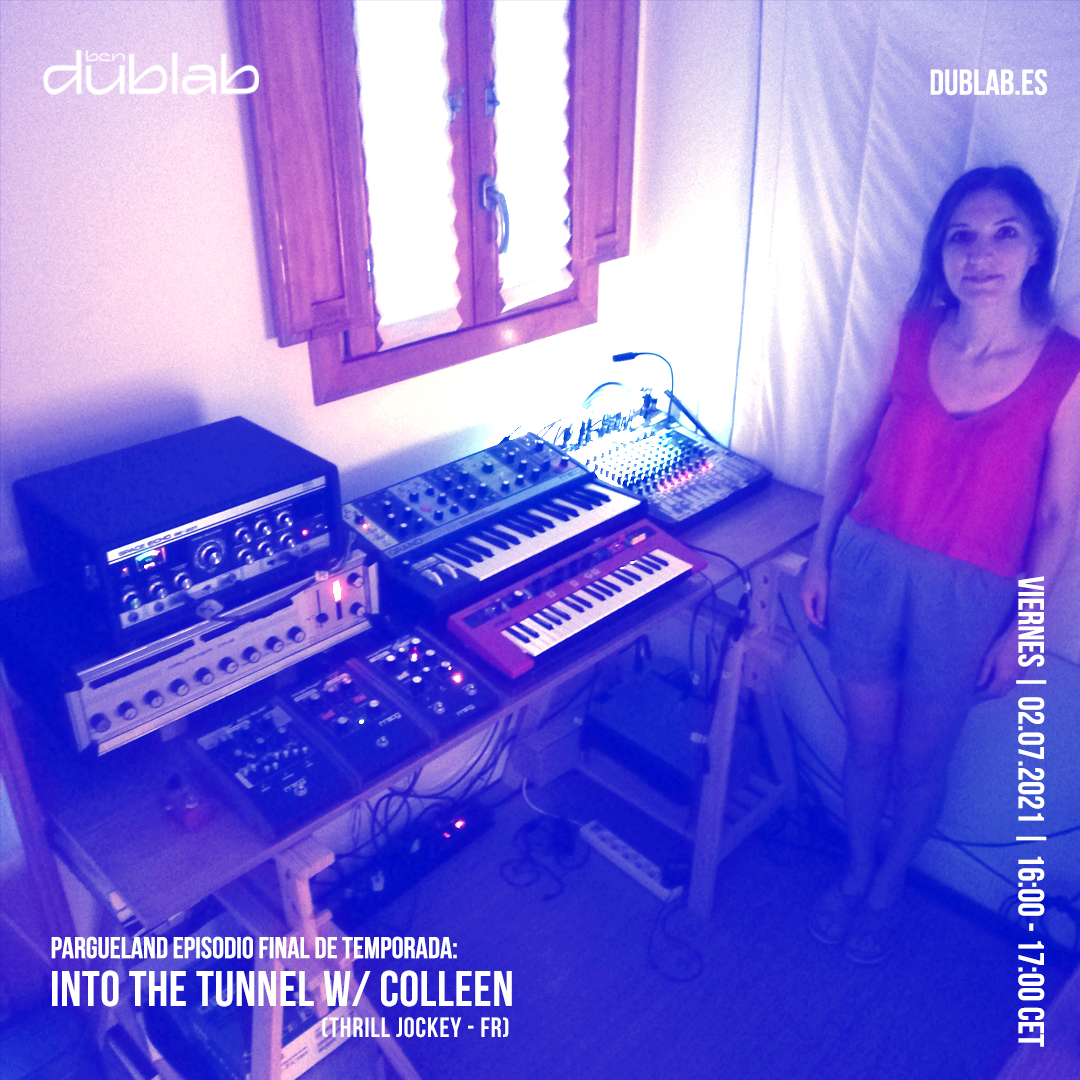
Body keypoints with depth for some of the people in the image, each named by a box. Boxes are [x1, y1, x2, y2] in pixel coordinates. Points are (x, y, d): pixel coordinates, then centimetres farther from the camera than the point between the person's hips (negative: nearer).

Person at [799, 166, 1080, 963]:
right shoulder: (914, 334, -6)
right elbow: (857, 448, 3)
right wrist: (820, 555, 4)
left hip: (967, 596, -2)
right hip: (869, 565, 2)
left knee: (921, 758, 17)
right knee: (867, 740, 18)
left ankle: (887, 888, 44)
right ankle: (857, 870, 45)